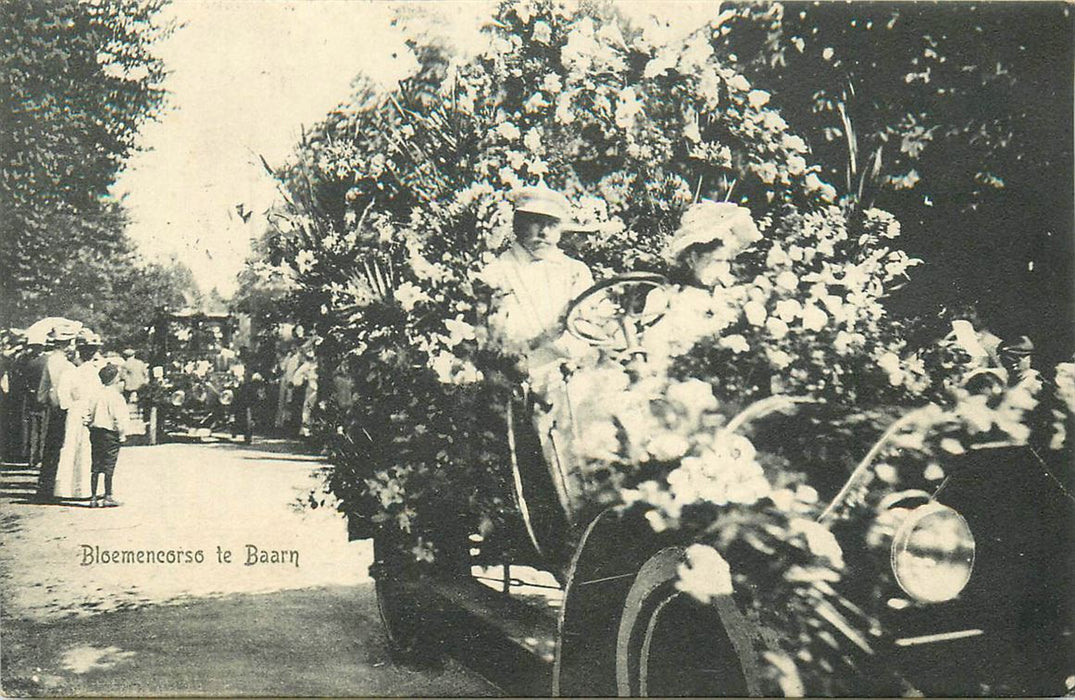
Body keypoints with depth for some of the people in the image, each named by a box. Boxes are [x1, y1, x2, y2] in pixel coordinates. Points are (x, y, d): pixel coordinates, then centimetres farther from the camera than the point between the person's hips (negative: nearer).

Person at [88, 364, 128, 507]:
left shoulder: (98, 394, 6)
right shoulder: (115, 396, -12)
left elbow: (91, 413, 10)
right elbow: (119, 418, -14)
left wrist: (92, 427, 18)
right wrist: (122, 434, -6)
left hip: (95, 432, 6)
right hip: (110, 434, -6)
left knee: (96, 466, 9)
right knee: (109, 466, 0)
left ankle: (93, 497, 12)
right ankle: (108, 497, 3)